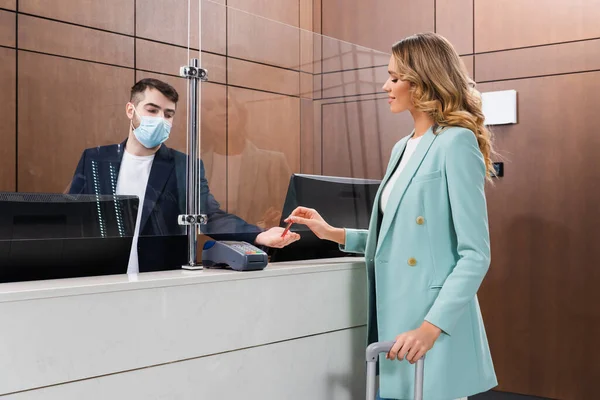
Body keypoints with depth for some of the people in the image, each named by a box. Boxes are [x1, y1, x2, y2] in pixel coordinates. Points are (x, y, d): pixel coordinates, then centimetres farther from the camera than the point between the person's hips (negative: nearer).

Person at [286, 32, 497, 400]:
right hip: (395, 316, 8)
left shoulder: (456, 143, -12)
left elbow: (475, 255, -16)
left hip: (434, 325, -8)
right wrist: (334, 234, 11)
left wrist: (431, 327, -22)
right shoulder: (403, 148, 13)